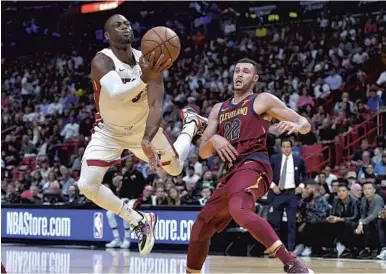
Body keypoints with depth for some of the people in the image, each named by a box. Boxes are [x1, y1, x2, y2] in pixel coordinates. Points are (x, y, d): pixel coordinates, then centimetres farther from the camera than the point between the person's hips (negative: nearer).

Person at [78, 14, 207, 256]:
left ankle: (191, 122, 50)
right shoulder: (102, 61, -31)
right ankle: (139, 221, -1)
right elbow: (116, 94, -50)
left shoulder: (148, 63, -21)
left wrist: (147, 140, -46)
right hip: (109, 131, -2)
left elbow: (156, 105, -29)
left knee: (176, 169, 20)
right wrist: (144, 79, -69)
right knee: (87, 185, -20)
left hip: (142, 127, 2)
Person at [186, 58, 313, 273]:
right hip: (232, 172, 8)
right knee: (201, 227, 12)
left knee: (240, 210, -37)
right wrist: (213, 140, -5)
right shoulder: (219, 109, 22)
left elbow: (305, 125, 4)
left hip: (253, 166, -7)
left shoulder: (262, 100, 6)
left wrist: (296, 126, -20)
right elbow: (203, 152, 18)